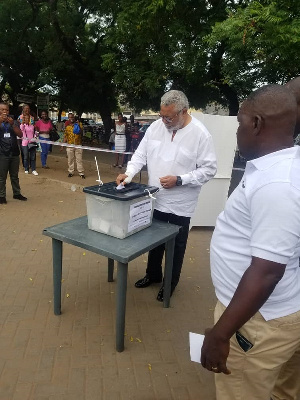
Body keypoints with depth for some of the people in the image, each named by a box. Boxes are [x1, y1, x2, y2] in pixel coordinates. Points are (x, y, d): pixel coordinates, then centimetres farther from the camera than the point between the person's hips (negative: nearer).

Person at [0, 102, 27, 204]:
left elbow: (20, 135, -1)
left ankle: (17, 193, 21)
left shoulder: (13, 122, 11)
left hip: (14, 153, 3)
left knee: (15, 176, 12)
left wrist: (12, 124, -14)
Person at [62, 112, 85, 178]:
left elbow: (81, 132, -13)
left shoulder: (79, 124, 2)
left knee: (79, 160, -1)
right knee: (70, 160, 7)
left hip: (78, 145, -2)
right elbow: (65, 137, 12)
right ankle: (71, 172, 17)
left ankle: (81, 173, 3)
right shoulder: (67, 127, 9)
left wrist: (78, 125, -26)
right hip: (69, 145, 2)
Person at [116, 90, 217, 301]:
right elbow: (141, 154, 4)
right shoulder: (156, 126, -1)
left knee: (176, 245, 13)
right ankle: (153, 274, 43)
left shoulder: (200, 133, -15)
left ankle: (171, 282, 35)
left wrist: (179, 180, -22)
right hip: (155, 199, 5)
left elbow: (209, 169, -13)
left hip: (180, 204, -4)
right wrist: (129, 173, -13)